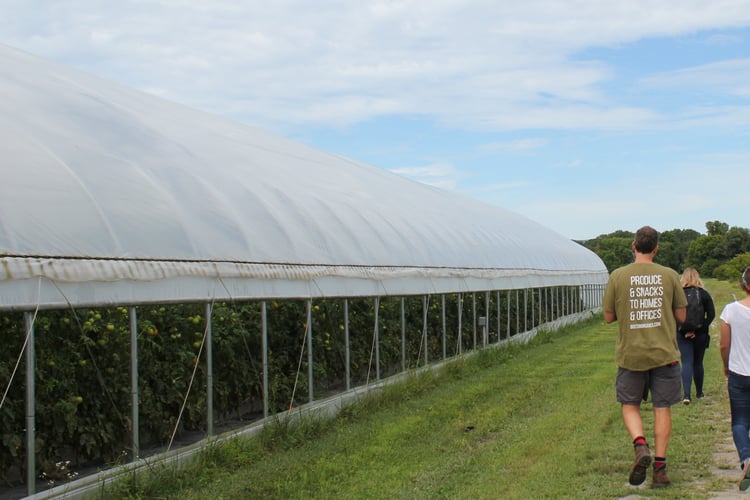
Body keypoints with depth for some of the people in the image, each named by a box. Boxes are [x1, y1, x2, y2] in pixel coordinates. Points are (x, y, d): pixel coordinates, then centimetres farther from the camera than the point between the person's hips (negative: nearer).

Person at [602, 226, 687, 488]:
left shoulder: (618, 276, -5)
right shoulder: (670, 275, -2)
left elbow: (609, 317, 2)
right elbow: (681, 316, 4)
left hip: (631, 353, -1)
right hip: (664, 352, 1)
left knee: (629, 405, 13)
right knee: (662, 409, 8)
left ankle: (640, 445, -12)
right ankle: (659, 468, 8)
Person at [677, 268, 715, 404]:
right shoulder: (704, 293, 0)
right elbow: (711, 314, -6)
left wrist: (681, 330, -4)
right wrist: (702, 327, -6)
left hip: (682, 334, -1)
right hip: (700, 334, 1)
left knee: (686, 363, -1)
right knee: (698, 363, 15)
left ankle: (686, 394, -16)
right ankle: (699, 392, 29)